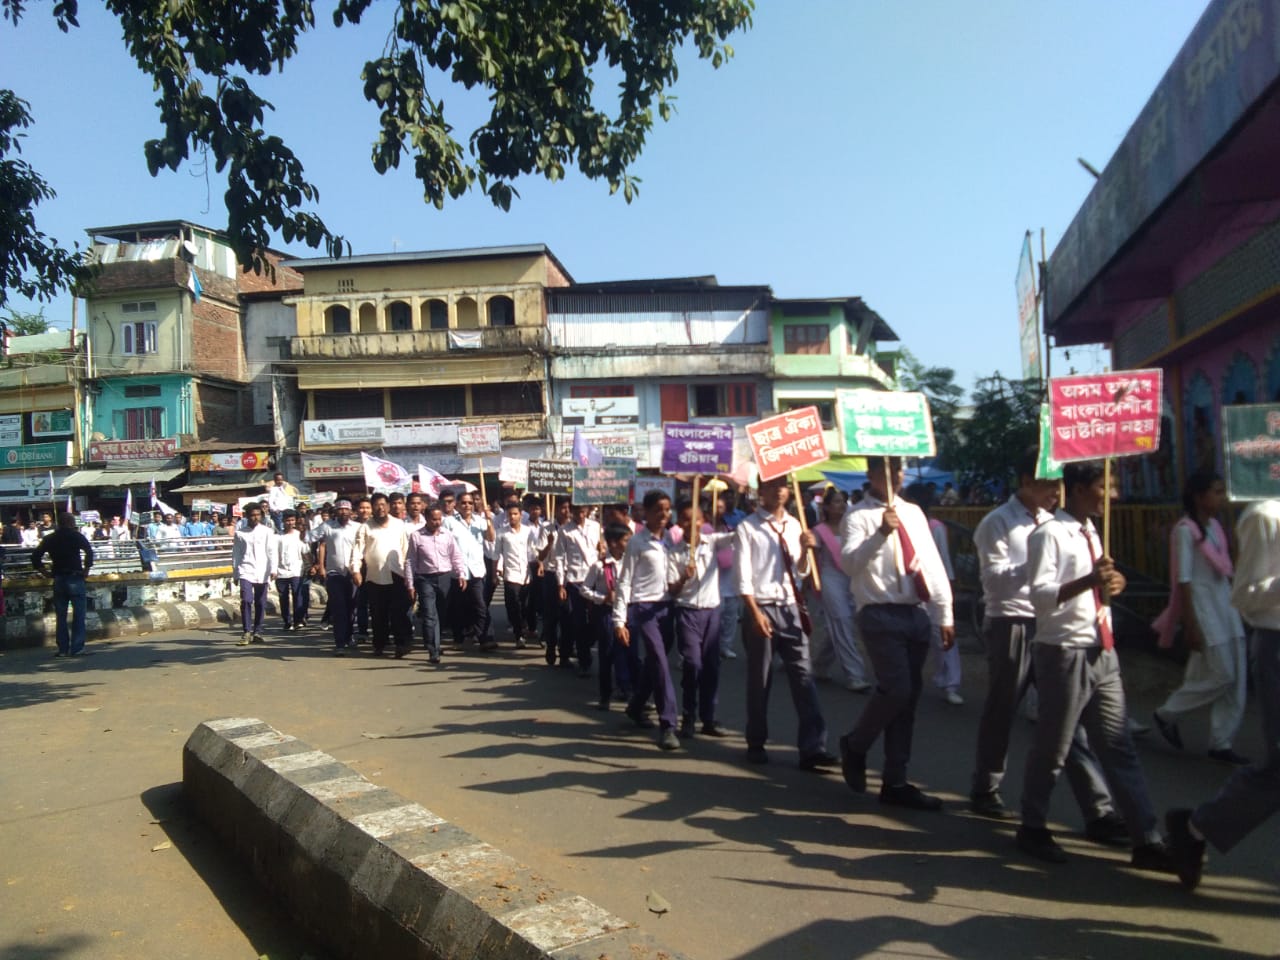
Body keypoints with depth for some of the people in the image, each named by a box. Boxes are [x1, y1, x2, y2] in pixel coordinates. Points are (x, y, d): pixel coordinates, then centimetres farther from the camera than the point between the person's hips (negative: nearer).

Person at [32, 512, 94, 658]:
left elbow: (36, 556, 5)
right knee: (78, 614, -2)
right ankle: (77, 648, -6)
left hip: (58, 580, 4)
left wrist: (42, 571, 11)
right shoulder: (77, 536, -3)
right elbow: (89, 551, -16)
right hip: (75, 578, -4)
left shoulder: (49, 538, 10)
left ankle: (63, 649, 10)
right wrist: (87, 568, -6)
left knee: (61, 616, 9)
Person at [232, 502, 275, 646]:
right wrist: (234, 574, 9)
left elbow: (271, 552, 0)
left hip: (262, 573, 1)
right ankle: (246, 633, -9)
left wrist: (273, 569, -9)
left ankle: (257, 632, 15)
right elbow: (236, 554, 9)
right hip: (246, 571, -1)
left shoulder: (266, 531, 5)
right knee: (246, 601, -14)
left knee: (260, 604, 4)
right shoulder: (240, 533, 6)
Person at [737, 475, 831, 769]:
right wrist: (755, 612, -16)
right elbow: (743, 576, -8)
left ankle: (813, 748, -2)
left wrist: (806, 550, -6)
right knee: (759, 679, 6)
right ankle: (756, 744, 21)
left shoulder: (794, 525, 11)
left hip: (791, 607, 4)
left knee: (803, 675, -3)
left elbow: (801, 572, 14)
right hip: (761, 607, -4)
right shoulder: (747, 527, -3)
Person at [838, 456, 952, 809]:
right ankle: (855, 745, 13)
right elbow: (849, 562, -20)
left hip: (917, 613, 7)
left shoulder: (913, 513, 14)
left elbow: (932, 563, 14)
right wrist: (881, 534, -32)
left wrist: (945, 615, 10)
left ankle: (895, 782, 19)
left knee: (909, 695, 9)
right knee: (896, 688, -16)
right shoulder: (859, 516, -4)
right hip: (881, 615, -6)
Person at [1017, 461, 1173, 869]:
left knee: (1119, 749, 9)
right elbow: (1041, 596, -20)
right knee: (1051, 748, 5)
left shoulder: (1090, 534, 15)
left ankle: (1147, 841, 14)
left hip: (1103, 653, 8)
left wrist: (1110, 584, 3)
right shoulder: (1049, 534, -12)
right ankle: (1033, 828, 22)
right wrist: (1087, 581, -33)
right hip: (1065, 655, -8)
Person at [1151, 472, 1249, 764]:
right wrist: (1191, 625, -17)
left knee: (1234, 677, 7)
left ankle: (1221, 743, 15)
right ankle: (1167, 713, 14)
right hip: (1201, 604, -8)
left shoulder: (1215, 525, 11)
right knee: (1221, 674, -6)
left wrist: (1234, 607, 12)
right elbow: (1183, 580, -15)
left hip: (1224, 601, 8)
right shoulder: (1185, 529, -13)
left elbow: (1225, 570, 15)